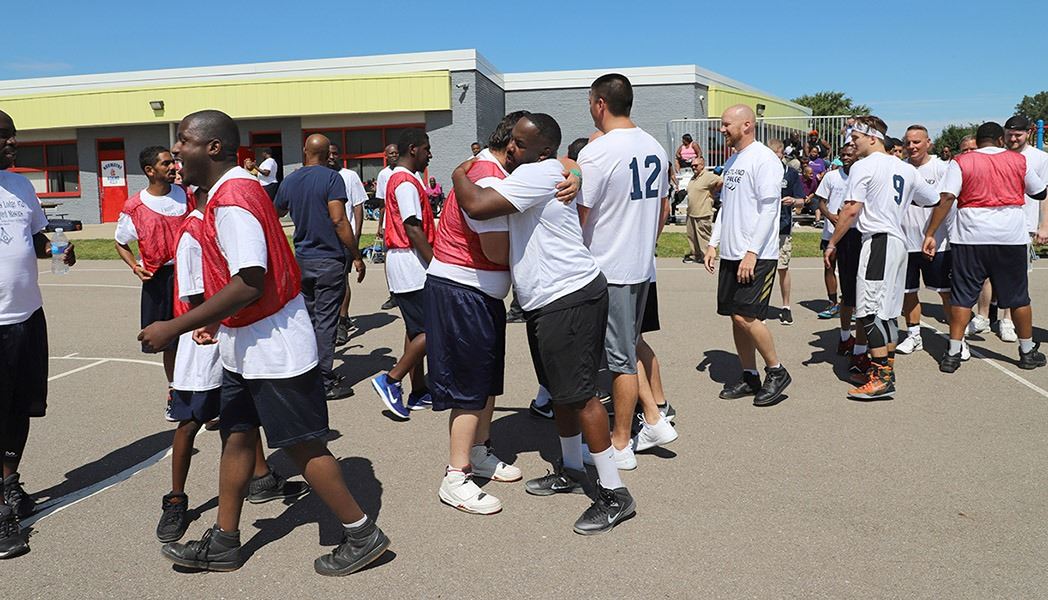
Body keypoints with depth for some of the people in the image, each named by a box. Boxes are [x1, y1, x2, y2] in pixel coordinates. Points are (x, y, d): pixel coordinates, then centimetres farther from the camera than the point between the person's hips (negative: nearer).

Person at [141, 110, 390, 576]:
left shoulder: (232, 199, -21)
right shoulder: (233, 190, 11)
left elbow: (249, 283, -29)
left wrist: (175, 327, -23)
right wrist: (218, 322, 20)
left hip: (272, 349, -10)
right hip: (247, 347, 10)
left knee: (302, 445, 0)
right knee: (237, 436, 16)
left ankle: (363, 535, 15)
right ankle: (223, 543, 30)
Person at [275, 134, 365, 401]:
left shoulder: (289, 181, 7)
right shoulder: (331, 178, -11)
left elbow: (276, 213, 24)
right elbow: (339, 220, -19)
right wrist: (356, 256, -14)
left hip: (302, 259, 6)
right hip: (329, 260, -5)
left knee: (308, 317, 16)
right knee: (326, 321, -2)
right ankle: (325, 382, 1)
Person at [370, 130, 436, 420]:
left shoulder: (399, 179, 18)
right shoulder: (407, 182, -14)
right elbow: (413, 228, -21)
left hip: (401, 263, 11)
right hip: (411, 264, -11)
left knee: (416, 329, 13)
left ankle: (419, 392, 19)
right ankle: (391, 380, -2)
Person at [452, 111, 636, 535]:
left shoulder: (539, 173, -17)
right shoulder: (535, 174, 16)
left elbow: (477, 206, -26)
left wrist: (459, 175, -7)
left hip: (570, 299, -11)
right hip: (548, 300, 11)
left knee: (578, 393, -7)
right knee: (559, 390, 19)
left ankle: (614, 494, 2)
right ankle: (570, 471, 35)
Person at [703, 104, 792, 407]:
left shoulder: (764, 159, -10)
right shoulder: (731, 162, 17)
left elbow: (768, 209, -16)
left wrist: (752, 252, -20)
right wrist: (713, 244, 13)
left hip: (757, 255, -8)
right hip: (731, 254, 9)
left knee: (746, 316, -12)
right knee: (736, 317, 9)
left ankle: (776, 371, 6)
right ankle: (749, 377, 20)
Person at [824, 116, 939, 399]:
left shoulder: (863, 166, -7)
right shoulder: (906, 169, 15)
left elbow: (851, 209, -14)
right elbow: (936, 200, 22)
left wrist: (832, 243, -8)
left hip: (877, 241, -9)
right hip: (899, 241, 9)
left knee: (869, 311, -9)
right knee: (887, 311, 15)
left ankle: (882, 379, -11)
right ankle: (887, 369, 22)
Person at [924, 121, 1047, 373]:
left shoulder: (961, 162, 0)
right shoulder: (1019, 160, 6)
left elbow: (946, 199, -10)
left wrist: (930, 234, -10)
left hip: (970, 238, -1)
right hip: (1012, 238, 1)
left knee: (963, 295, 4)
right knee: (1018, 297, 13)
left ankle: (953, 354, 2)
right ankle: (1028, 352, 25)